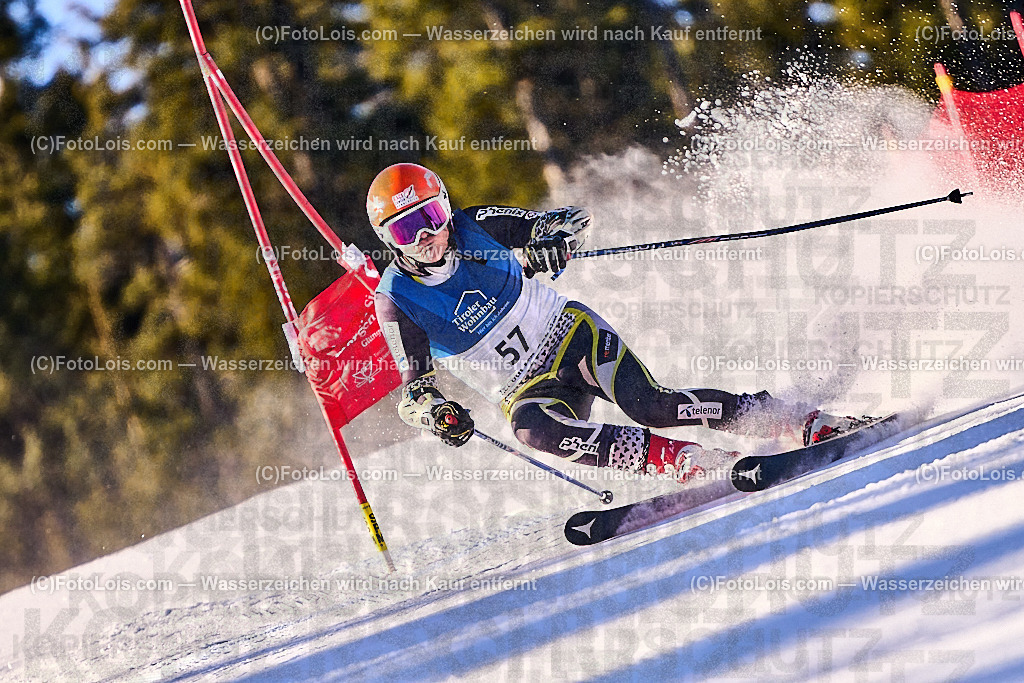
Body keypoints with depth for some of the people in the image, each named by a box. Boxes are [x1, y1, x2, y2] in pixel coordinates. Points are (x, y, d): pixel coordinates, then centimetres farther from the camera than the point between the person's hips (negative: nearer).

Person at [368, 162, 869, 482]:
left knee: (649, 406, -24)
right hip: (527, 391, 0)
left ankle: (804, 421, -19)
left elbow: (576, 220, 0)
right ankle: (687, 463, -37)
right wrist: (434, 411, -36)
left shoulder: (476, 228, -7)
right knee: (534, 431, -35)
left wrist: (555, 237, -25)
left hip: (569, 335, 0)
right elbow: (412, 390, -12)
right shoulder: (396, 302, -10)